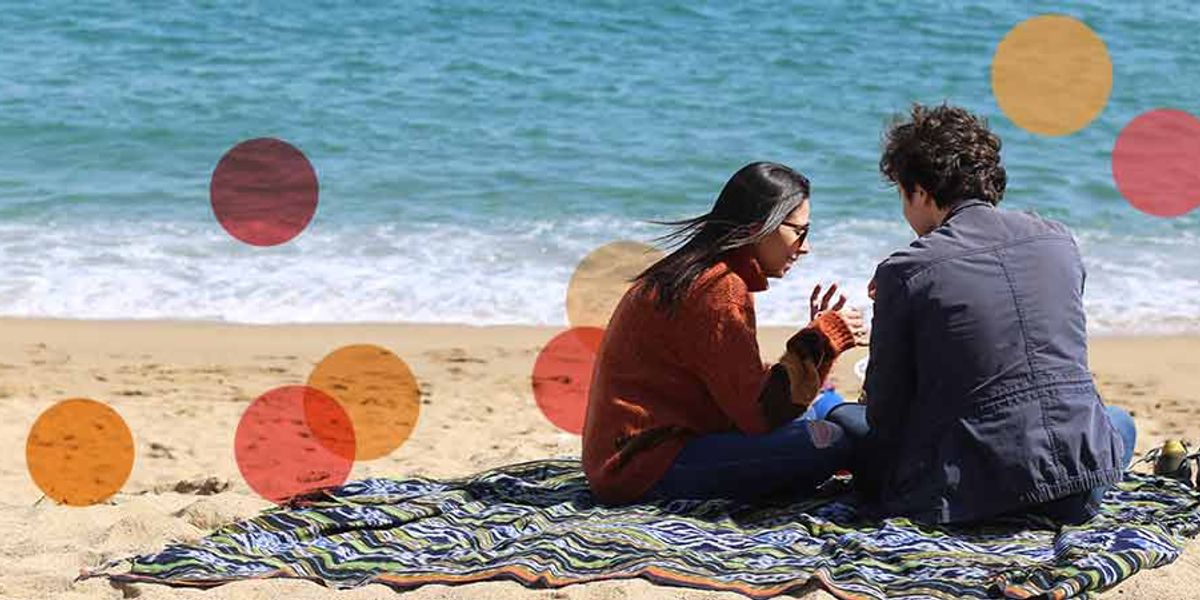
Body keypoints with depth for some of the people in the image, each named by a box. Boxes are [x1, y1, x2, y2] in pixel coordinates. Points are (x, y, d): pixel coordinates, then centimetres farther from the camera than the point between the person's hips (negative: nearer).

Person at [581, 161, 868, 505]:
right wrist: (818, 341, -11)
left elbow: (743, 391, 9)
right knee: (825, 442, -25)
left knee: (826, 406, 19)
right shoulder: (718, 290, -17)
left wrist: (818, 339, 6)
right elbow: (758, 414, -18)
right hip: (645, 469, -11)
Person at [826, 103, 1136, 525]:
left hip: (970, 489, -2)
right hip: (1078, 468, 2)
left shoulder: (906, 272, -8)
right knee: (1120, 421, 37)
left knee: (842, 420, 22)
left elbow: (884, 413, -2)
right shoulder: (1058, 240, 5)